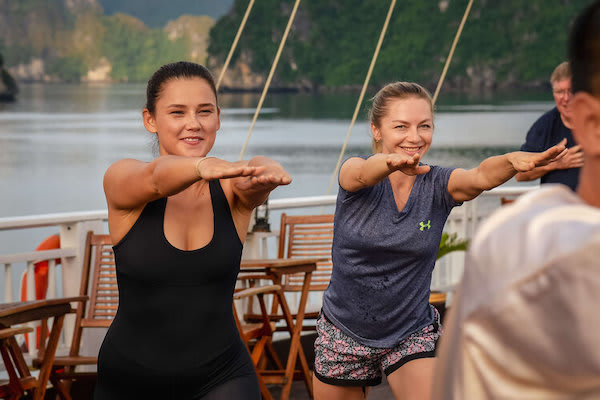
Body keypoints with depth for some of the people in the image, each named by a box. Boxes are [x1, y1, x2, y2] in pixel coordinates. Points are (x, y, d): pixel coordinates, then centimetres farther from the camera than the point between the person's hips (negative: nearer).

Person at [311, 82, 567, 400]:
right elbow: (364, 173, -36)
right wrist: (391, 162, -60)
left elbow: (481, 177, -29)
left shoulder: (438, 185, -8)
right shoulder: (354, 173, -12)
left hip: (412, 335, 0)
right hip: (344, 334, 0)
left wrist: (513, 161, -53)